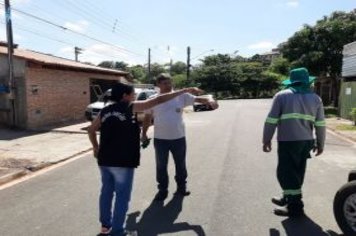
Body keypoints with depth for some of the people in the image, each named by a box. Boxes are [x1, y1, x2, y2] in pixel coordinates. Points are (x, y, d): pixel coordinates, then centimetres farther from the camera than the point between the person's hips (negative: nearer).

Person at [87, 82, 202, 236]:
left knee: (107, 191, 19)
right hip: (123, 161, -6)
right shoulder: (130, 107, -6)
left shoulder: (105, 111, 11)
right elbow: (159, 100, -7)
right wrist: (186, 90, -5)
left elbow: (91, 130, 21)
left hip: (104, 159, 7)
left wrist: (96, 147, 32)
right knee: (122, 196, 6)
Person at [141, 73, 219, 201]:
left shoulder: (181, 96, -2)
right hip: (160, 139, 0)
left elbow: (197, 99, -9)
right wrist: (144, 134, 8)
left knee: (180, 164, 15)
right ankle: (162, 190, 28)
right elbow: (147, 118, 7)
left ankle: (181, 187, 35)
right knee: (161, 166, 11)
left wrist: (209, 100, -28)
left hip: (179, 138, 1)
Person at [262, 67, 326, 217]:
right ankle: (288, 198, 31)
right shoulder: (315, 98, 10)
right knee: (296, 172, 17)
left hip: (288, 141, -6)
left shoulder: (282, 96, -2)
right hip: (306, 141, 6)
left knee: (286, 173, 1)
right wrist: (320, 143, 19)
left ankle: (295, 206, 3)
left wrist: (267, 140, 2)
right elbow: (320, 124, 10)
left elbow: (271, 121, -5)